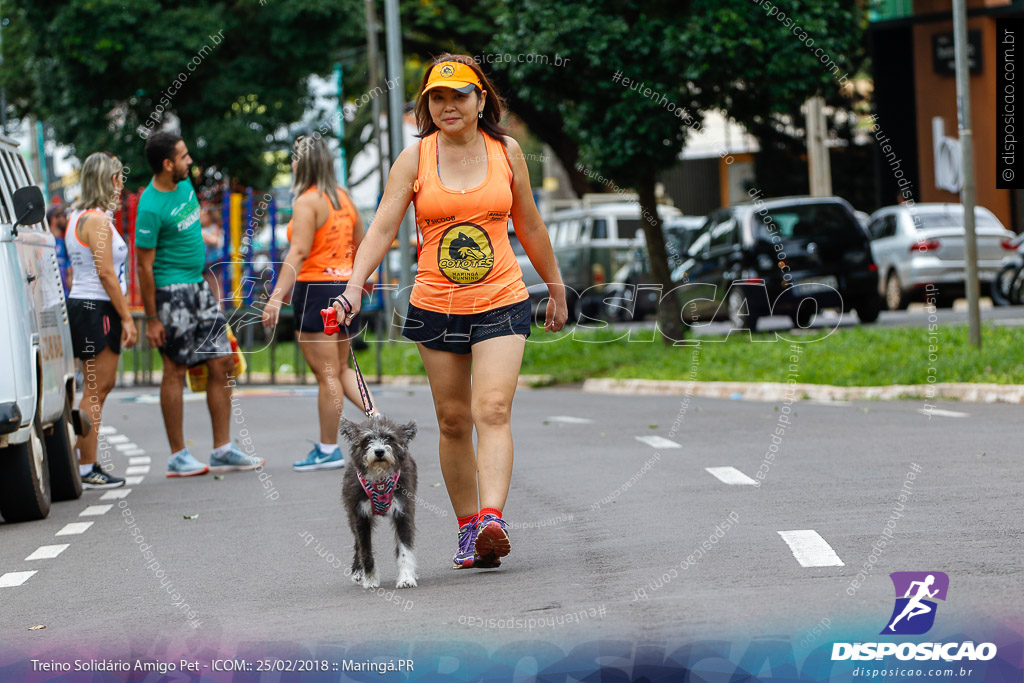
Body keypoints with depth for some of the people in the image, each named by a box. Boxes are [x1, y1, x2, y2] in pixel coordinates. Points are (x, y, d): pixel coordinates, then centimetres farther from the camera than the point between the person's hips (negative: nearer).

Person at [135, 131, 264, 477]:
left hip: (199, 285, 8)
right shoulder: (151, 208, -18)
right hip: (172, 291, -8)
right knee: (176, 370, -2)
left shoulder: (184, 183, 7)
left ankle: (223, 450, 9)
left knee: (222, 363, 5)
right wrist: (151, 318, -15)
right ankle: (178, 456, 6)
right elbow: (145, 266, -16)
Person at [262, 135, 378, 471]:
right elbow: (361, 244, 18)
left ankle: (328, 450, 5)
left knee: (327, 373, -2)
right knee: (341, 368, 18)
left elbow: (298, 253, -22)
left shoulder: (307, 202, -12)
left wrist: (277, 297, -25)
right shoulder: (343, 197, 10)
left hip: (315, 290, -8)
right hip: (344, 285, 8)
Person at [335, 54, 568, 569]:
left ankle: (492, 520, -28)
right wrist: (354, 287, -20)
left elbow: (529, 226, 16)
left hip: (501, 301, -1)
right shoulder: (415, 159, -1)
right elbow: (382, 228, -7)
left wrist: (555, 287, 22)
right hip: (435, 308, 1)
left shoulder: (506, 152, 4)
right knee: (453, 420, 6)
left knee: (493, 410, -16)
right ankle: (467, 528, 16)